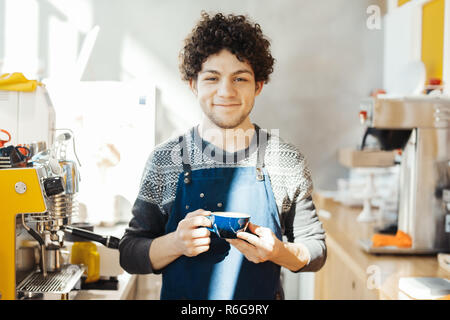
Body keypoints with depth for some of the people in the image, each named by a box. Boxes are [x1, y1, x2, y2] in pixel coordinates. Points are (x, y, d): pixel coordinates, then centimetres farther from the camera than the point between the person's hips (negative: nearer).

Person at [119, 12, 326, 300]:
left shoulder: (287, 161, -6)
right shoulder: (165, 159, -7)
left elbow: (316, 251, -1)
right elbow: (130, 255, -4)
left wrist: (278, 251, -20)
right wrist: (176, 243, -22)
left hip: (263, 298, 0)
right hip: (183, 303, 0)